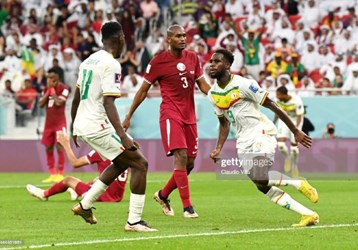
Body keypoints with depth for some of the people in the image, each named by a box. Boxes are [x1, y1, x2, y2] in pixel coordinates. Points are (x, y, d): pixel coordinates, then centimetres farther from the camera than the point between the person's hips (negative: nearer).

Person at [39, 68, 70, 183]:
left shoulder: (63, 88, -8)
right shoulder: (46, 89, 11)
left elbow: (58, 102, -21)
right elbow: (41, 104, 4)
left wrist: (52, 89, -12)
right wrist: (48, 91, -4)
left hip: (59, 122, -6)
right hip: (49, 123, 6)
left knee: (59, 147, -9)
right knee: (48, 148, 5)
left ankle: (60, 174, -5)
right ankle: (52, 174, 10)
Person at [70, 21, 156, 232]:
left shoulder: (89, 61, 13)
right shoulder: (111, 64, -15)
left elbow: (77, 96, 21)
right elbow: (108, 103, -23)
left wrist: (74, 126, 33)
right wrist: (122, 136, -28)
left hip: (83, 125, 10)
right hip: (98, 126, -10)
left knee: (122, 162, 26)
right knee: (140, 163, -5)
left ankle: (85, 205, 28)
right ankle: (134, 221, -8)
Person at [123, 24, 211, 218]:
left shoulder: (193, 58, 9)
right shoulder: (158, 62, -6)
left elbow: (202, 85, 15)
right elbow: (143, 90, 2)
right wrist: (129, 116, 2)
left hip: (189, 115, 6)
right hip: (170, 114, -6)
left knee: (189, 163, 7)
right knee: (181, 157, -19)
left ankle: (163, 195, 29)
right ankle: (187, 206, -18)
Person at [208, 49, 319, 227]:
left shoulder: (242, 85, -14)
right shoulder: (213, 94, 7)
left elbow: (272, 106, -10)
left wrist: (295, 131, -8)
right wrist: (218, 149, 7)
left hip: (261, 133, -7)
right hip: (244, 141, 7)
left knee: (259, 177, -28)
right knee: (263, 187, 0)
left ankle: (299, 184, -3)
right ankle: (308, 215, 6)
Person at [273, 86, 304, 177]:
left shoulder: (296, 100, -28)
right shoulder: (278, 100, -16)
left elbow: (299, 116, -22)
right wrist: (273, 123, 13)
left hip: (295, 121, -3)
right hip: (284, 120, 3)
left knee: (294, 146, -3)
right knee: (280, 143, -16)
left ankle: (295, 166, 24)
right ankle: (287, 158, 17)